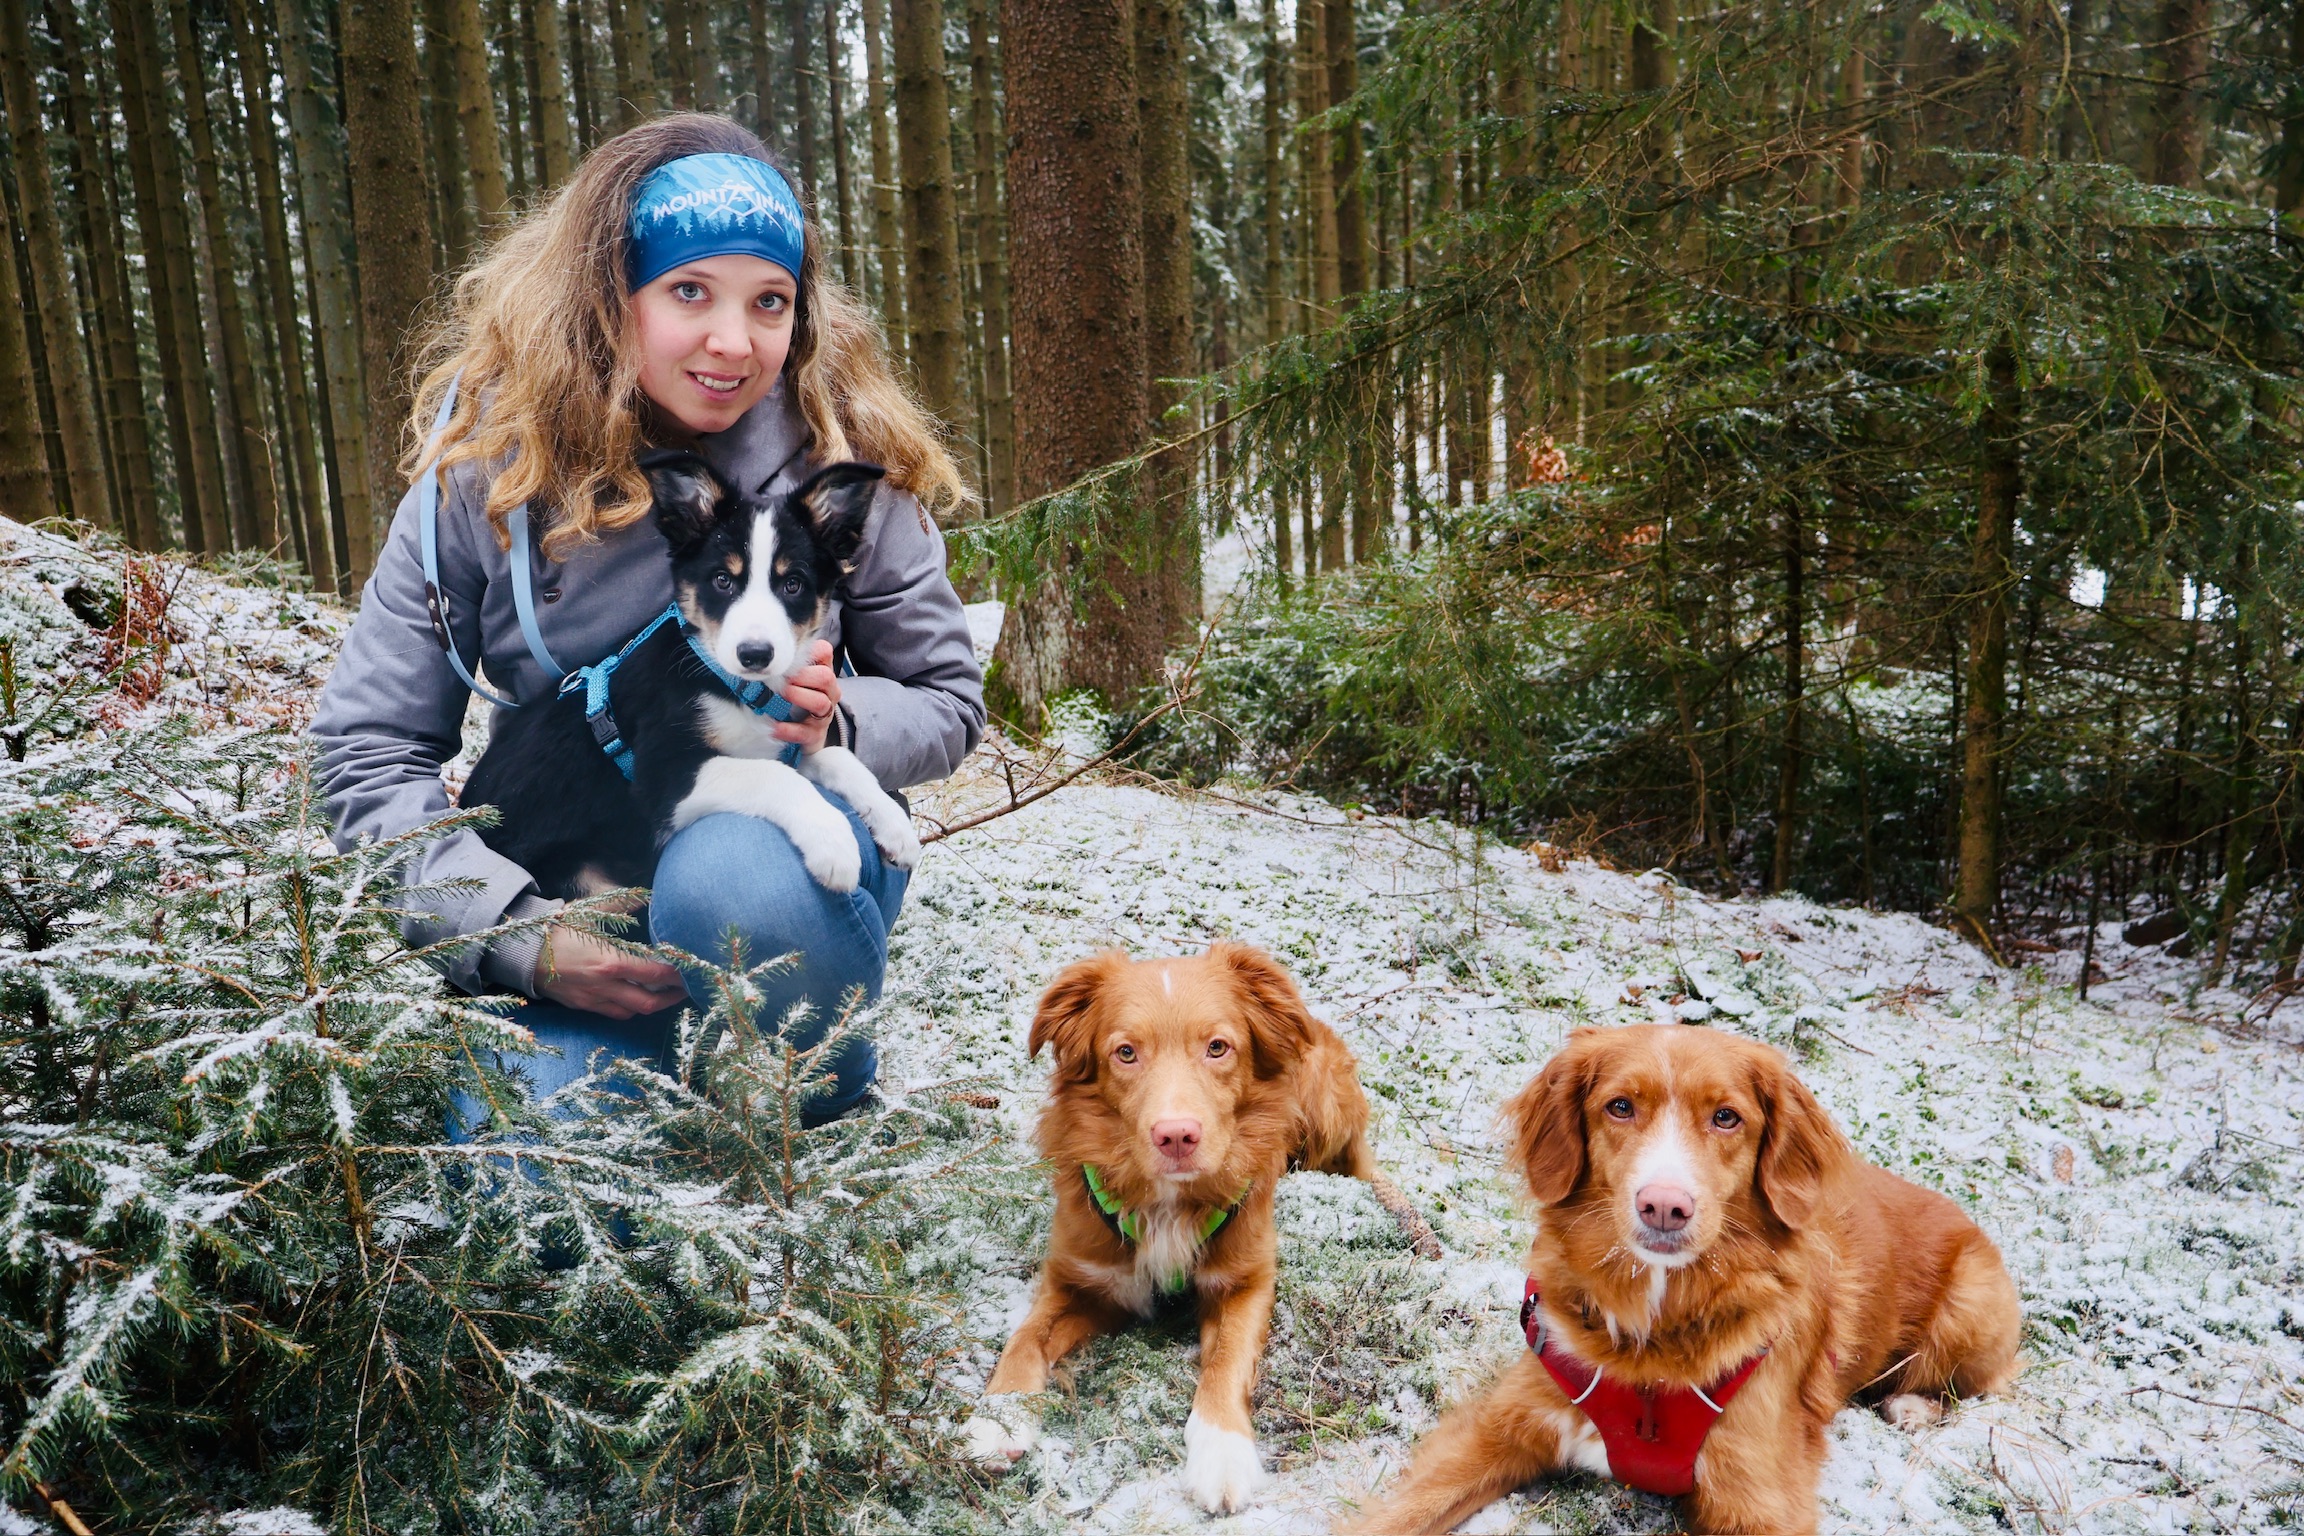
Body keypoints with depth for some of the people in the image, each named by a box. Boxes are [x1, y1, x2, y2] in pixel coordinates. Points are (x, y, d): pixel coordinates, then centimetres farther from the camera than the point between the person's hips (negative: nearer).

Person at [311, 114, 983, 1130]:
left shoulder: (840, 457, -10)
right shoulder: (488, 468, -9)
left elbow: (947, 702, 0)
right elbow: (370, 753, -8)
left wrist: (838, 727, -24)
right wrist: (527, 935, -21)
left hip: (790, 838, 0)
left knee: (732, 876, -36)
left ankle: (832, 1108, -5)